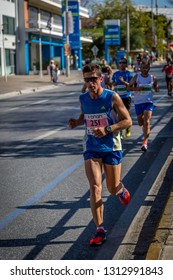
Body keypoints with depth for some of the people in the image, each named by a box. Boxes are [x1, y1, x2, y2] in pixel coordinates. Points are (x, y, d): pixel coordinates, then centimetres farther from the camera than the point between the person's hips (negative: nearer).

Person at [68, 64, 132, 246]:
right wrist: (76, 122, -2)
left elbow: (128, 121, -8)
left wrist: (107, 129, -22)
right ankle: (100, 230, -5)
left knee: (112, 189, 8)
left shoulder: (112, 97, -11)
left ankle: (121, 189, 48)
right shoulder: (83, 99, 1)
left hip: (111, 148, -2)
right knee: (95, 188, -12)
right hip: (91, 149, 2)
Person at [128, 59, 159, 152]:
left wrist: (157, 88, -13)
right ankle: (144, 127, 52)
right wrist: (136, 88, -19)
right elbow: (129, 87, 0)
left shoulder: (152, 78, 0)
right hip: (138, 102, 1)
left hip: (149, 102, -1)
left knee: (146, 122, -14)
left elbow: (156, 88, 11)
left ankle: (145, 142, -12)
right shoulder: (136, 77, -3)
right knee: (140, 122, 13)